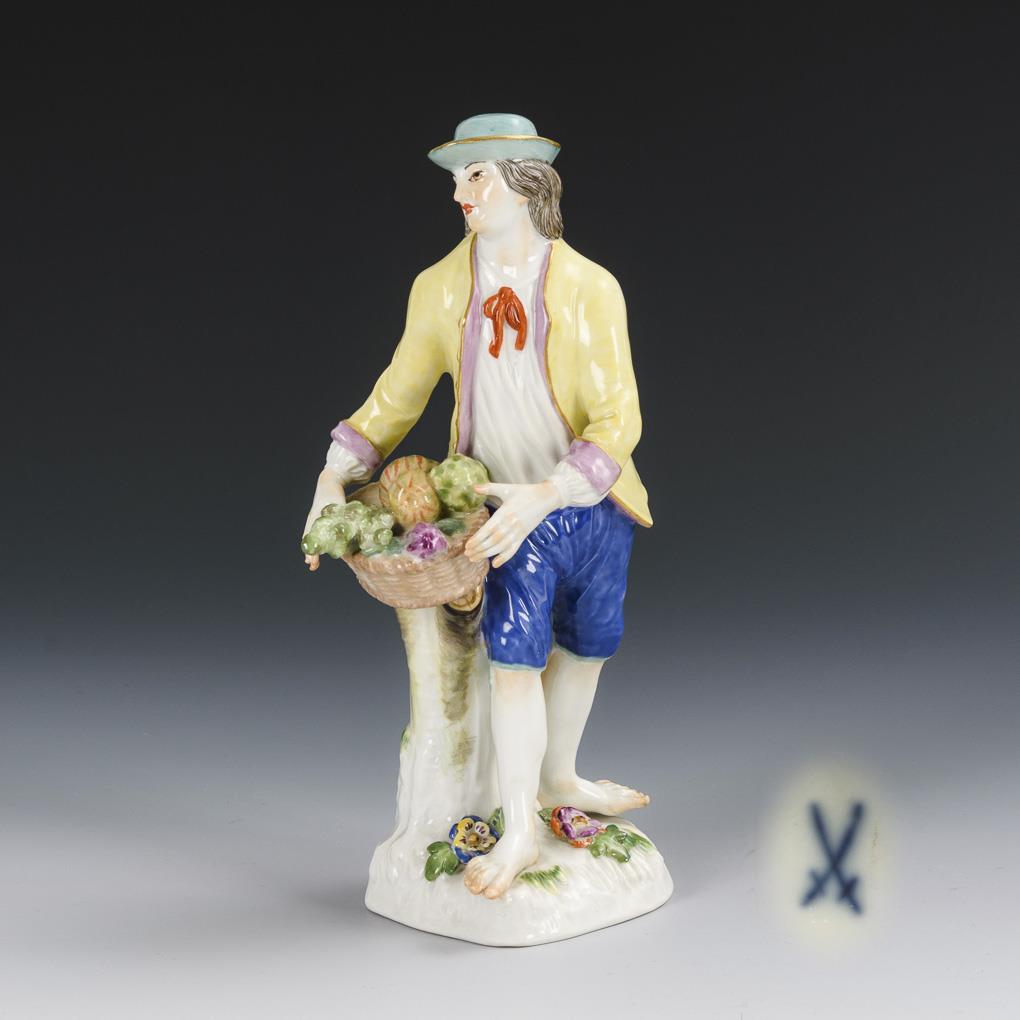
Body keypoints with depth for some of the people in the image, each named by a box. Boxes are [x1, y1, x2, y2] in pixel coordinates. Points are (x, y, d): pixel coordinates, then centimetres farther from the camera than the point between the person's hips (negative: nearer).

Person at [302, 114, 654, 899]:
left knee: (587, 645, 16)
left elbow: (617, 421, -19)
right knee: (515, 649, -12)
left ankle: (558, 779, 40)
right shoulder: (440, 288, -9)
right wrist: (334, 478, -11)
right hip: (514, 506, -1)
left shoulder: (591, 288, -16)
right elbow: (398, 396, 1)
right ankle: (519, 830, 3)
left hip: (593, 503, 1)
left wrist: (544, 496, -32)